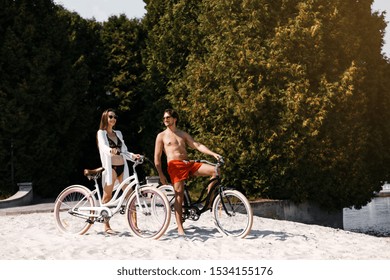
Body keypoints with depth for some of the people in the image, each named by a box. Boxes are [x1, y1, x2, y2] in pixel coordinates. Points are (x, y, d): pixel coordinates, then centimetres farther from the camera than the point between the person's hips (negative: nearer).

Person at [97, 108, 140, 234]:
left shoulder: (118, 133, 20)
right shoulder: (101, 133, 2)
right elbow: (103, 146, -18)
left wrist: (133, 155, -2)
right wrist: (110, 150, -40)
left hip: (122, 167, 6)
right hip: (110, 167, -6)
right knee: (107, 196, -2)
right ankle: (106, 226, 4)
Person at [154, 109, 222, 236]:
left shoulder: (183, 134, 21)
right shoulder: (161, 136, 11)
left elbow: (198, 145, 12)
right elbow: (157, 157, 6)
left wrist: (213, 154, -2)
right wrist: (161, 175, -3)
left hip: (188, 164, 4)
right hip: (175, 165, -4)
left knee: (215, 171, -11)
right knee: (179, 196, -11)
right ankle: (180, 228, -6)